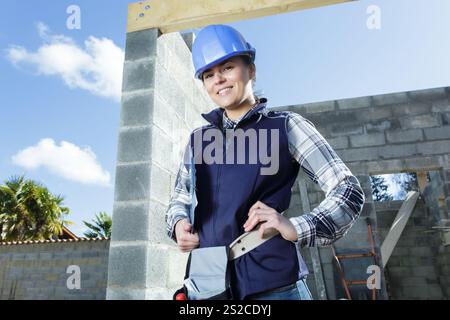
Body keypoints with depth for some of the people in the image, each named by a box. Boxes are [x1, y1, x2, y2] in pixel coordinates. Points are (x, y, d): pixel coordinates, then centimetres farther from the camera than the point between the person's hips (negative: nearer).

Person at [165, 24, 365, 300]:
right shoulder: (198, 139, 12)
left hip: (273, 282, -3)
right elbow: (180, 198, 23)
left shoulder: (286, 126, 0)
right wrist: (178, 224, 0)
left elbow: (349, 191, -2)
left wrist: (296, 228, -18)